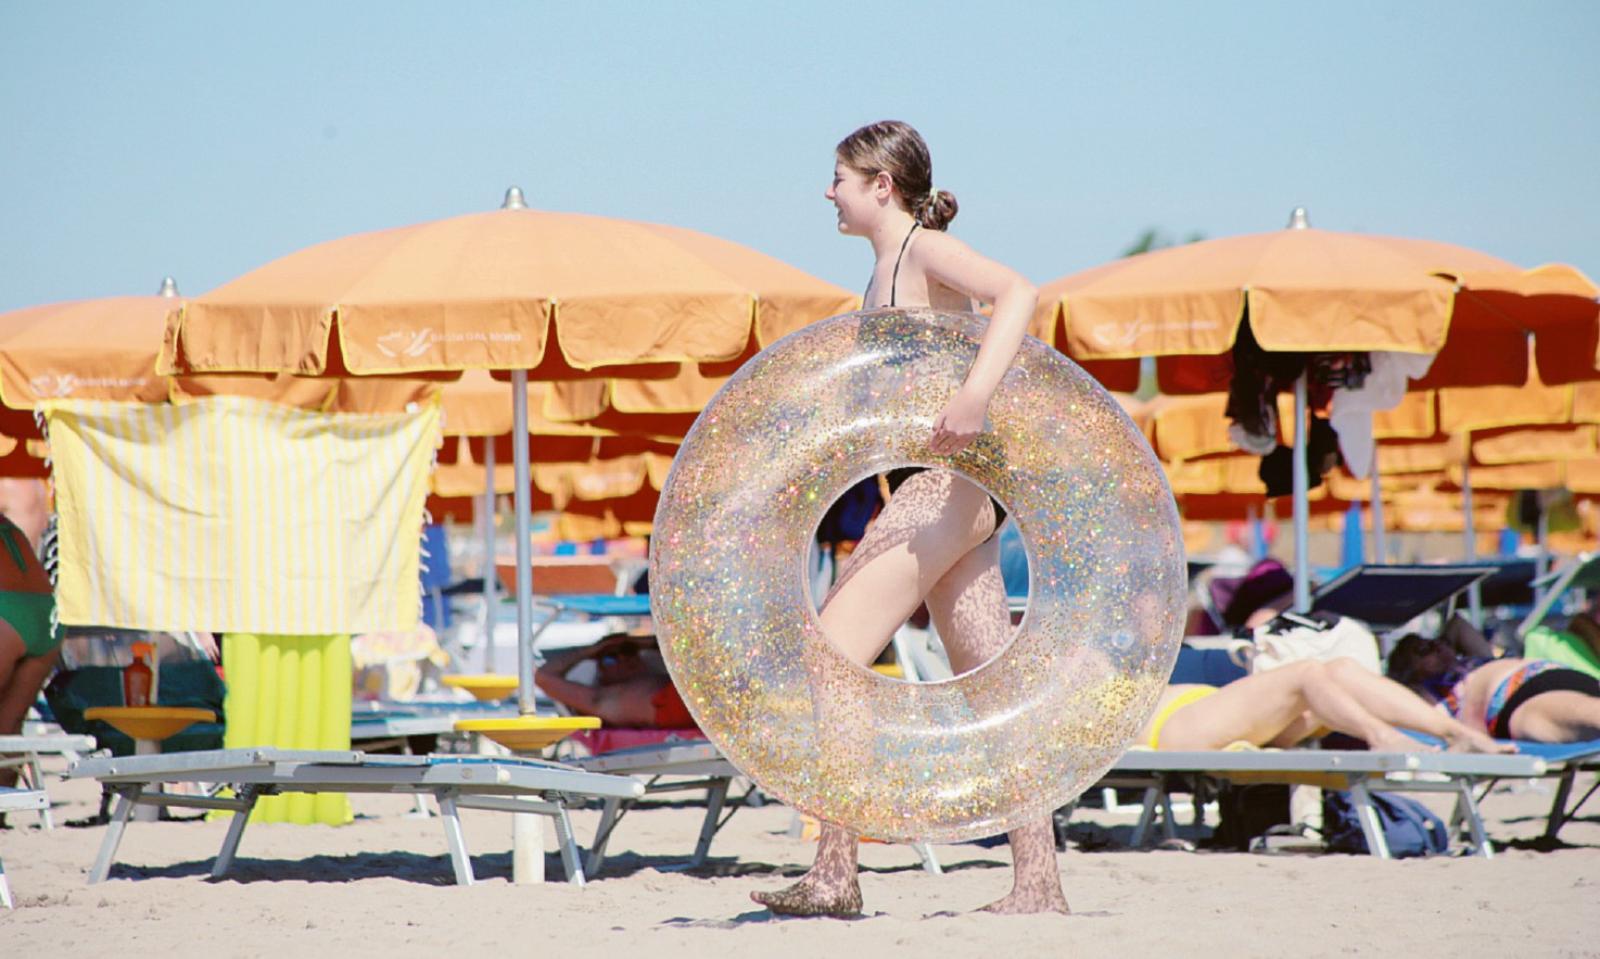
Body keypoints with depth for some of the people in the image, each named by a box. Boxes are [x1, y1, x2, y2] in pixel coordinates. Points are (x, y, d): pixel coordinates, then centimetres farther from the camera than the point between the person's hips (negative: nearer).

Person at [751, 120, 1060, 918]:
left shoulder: (926, 250, -9)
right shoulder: (887, 268, 18)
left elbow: (1016, 292, -26)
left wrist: (976, 394, -39)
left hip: (948, 484, -10)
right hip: (946, 494, 10)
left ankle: (835, 874, -11)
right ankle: (1038, 880, 7)